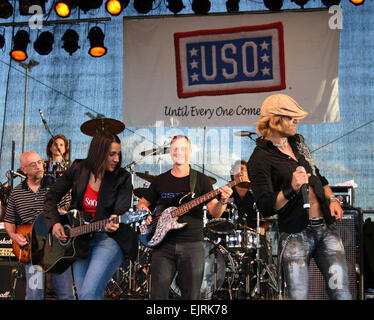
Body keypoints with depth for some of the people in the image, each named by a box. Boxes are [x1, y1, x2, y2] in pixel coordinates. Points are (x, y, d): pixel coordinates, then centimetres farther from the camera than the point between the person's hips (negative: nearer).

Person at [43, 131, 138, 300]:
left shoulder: (122, 178, -8)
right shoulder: (78, 169, 1)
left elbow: (122, 211, -16)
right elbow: (52, 197, 9)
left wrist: (114, 225, -38)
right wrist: (54, 223, -3)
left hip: (109, 237, -4)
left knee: (90, 293, -20)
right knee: (81, 293, 3)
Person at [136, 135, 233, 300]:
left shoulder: (201, 180, 4)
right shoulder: (160, 181, 10)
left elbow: (214, 212, -1)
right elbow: (142, 202, 20)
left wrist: (222, 201, -23)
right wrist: (143, 210, -3)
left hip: (192, 244, -1)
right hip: (163, 243, 1)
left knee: (192, 295, 1)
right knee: (158, 293, 0)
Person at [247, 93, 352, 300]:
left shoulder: (297, 141, 12)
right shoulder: (259, 159, -12)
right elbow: (265, 207, -17)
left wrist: (332, 199, 8)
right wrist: (291, 190, -31)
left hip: (327, 227, 6)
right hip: (295, 235, -6)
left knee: (341, 291, 6)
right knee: (298, 295, -4)